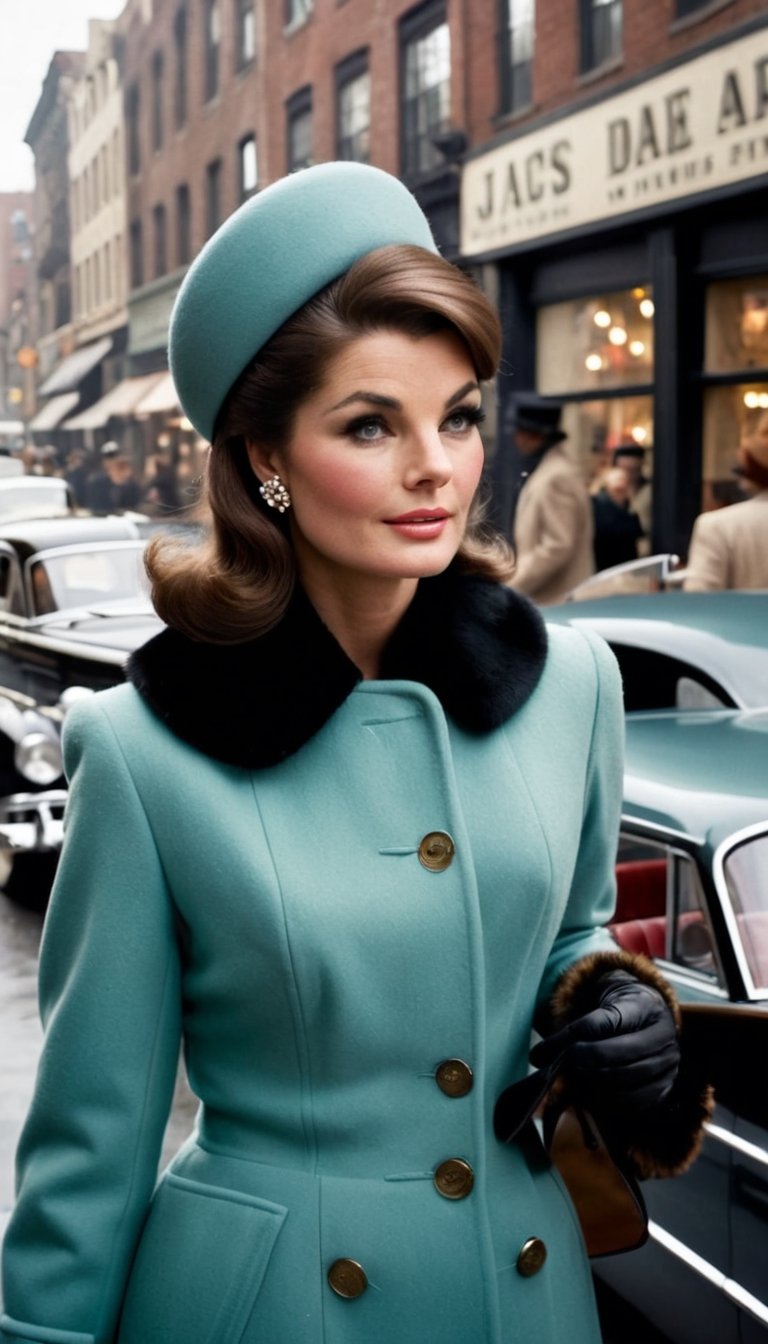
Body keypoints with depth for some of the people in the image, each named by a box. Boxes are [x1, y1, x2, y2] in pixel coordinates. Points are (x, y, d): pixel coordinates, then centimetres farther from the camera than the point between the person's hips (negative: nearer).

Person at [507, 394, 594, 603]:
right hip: (540, 599, 10)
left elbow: (557, 547, -20)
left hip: (556, 602, -10)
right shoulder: (540, 472, 16)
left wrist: (514, 586, -17)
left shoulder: (557, 477, -15)